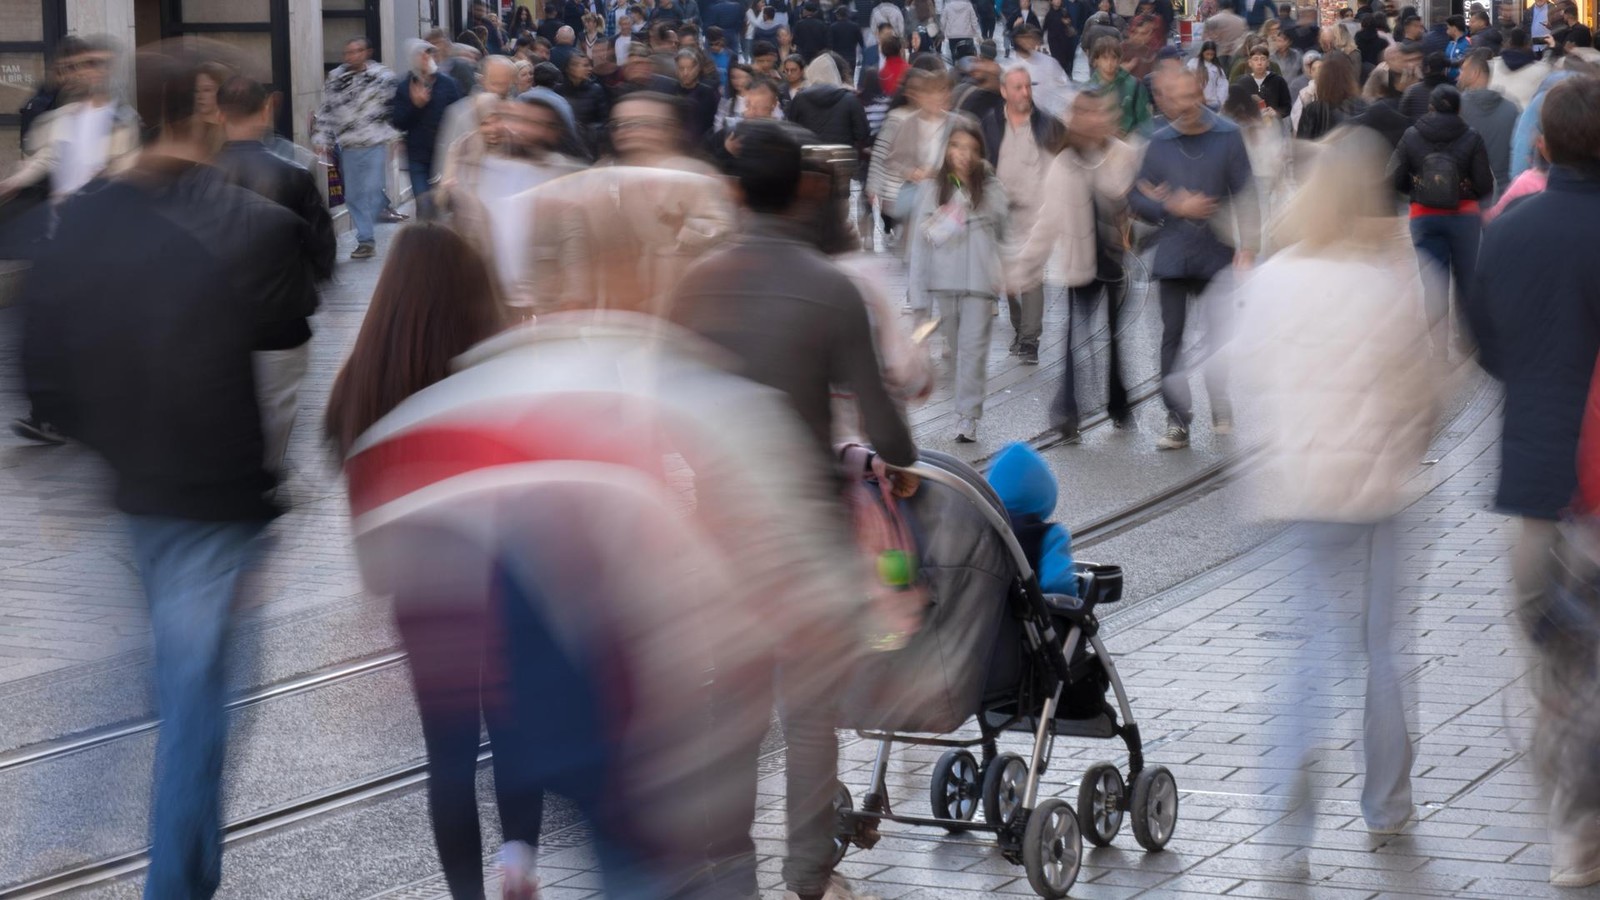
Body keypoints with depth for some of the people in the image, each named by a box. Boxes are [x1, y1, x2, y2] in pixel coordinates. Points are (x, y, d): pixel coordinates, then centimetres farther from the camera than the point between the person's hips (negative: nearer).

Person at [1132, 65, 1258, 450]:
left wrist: (1247, 247, -9)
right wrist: (1173, 207, -10)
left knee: (1221, 331, -8)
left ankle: (1222, 411, 8)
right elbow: (1137, 199, 7)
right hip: (1174, 254, 2)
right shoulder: (1158, 144, 3)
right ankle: (1177, 420, 11)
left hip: (1217, 252, -2)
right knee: (1172, 336, 4)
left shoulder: (1228, 137, -3)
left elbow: (1245, 195, -3)